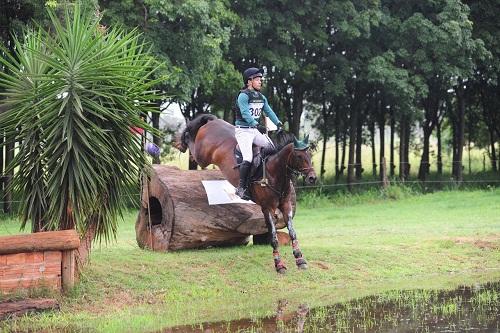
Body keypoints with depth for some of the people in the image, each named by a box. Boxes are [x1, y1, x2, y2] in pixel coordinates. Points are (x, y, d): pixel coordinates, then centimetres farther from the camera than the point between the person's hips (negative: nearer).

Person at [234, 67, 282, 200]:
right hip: (243, 130, -8)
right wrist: (257, 125, -39)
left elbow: (269, 111, 5)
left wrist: (278, 123, -10)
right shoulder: (243, 96, -14)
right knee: (248, 159, -19)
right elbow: (245, 114, -26)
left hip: (255, 130, 8)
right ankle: (241, 188, -11)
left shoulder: (261, 97, 11)